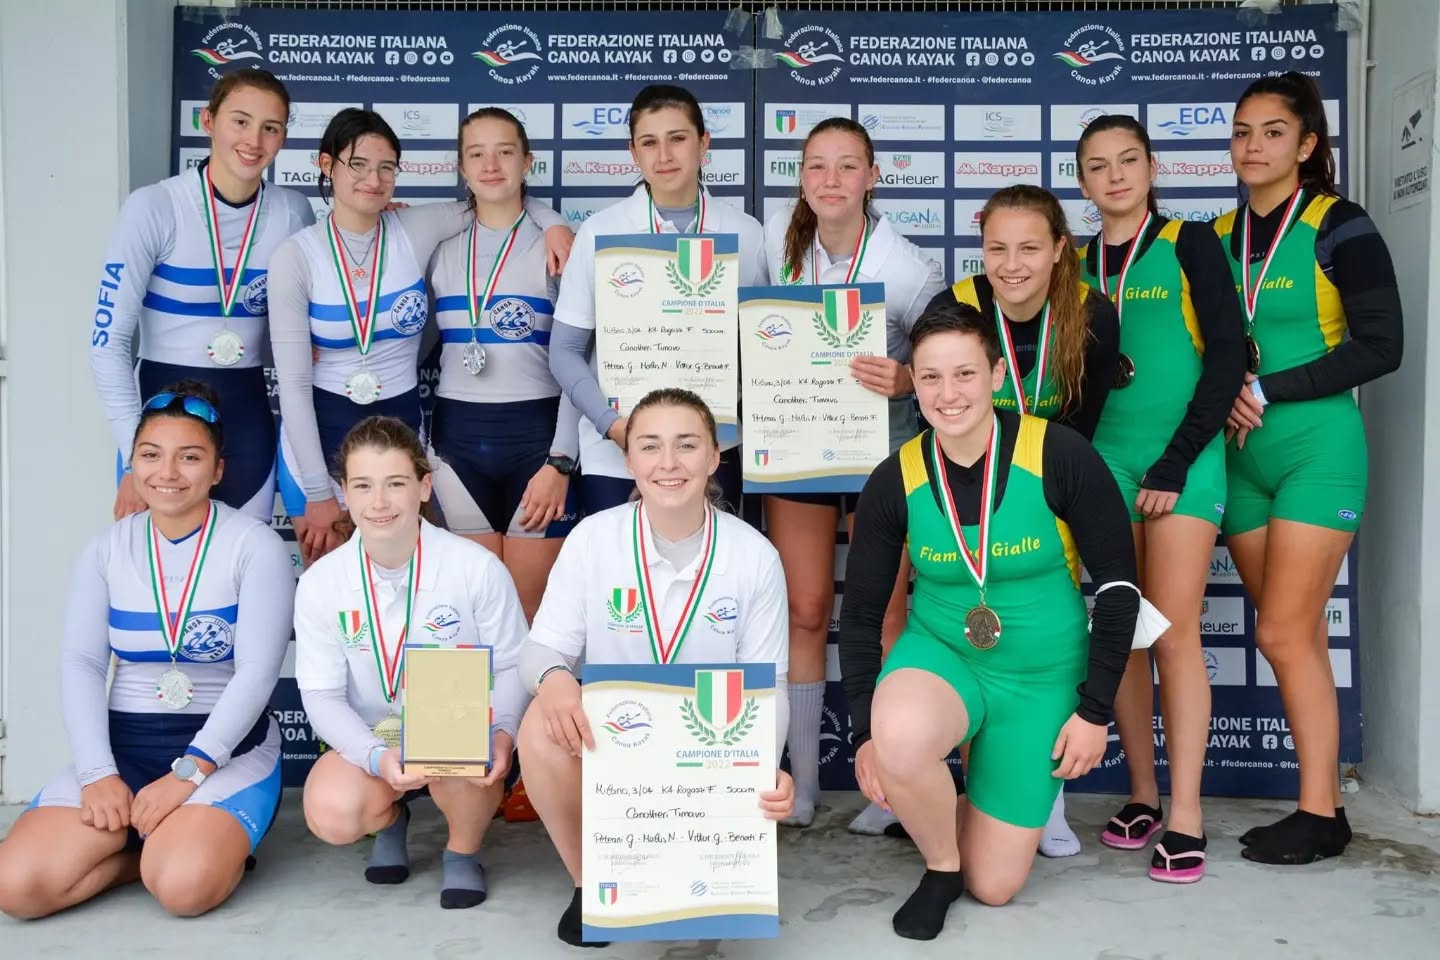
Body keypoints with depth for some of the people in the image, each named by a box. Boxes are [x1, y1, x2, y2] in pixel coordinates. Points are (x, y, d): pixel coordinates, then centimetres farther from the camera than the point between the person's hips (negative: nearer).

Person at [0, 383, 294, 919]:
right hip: (122, 744, 4)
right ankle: (155, 847, 4)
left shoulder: (256, 547, -7)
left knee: (184, 886, -29)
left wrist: (188, 773, -20)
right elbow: (80, 665, -1)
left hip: (226, 748, -4)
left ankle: (213, 844, 3)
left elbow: (256, 675, -12)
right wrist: (98, 773, -13)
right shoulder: (107, 549, 6)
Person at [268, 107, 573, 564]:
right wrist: (318, 492, -12)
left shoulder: (416, 230, -5)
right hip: (319, 431, -1)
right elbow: (293, 383, -10)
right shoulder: (295, 256, -9)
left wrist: (552, 220, -9)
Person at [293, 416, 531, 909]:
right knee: (331, 815, -28)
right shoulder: (320, 583, -9)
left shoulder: (477, 566, -15)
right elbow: (322, 695, -8)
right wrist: (378, 757, -26)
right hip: (371, 739, 2)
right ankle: (391, 819, 13)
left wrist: (503, 732, -30)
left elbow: (512, 666, -9)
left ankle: (463, 850, 1)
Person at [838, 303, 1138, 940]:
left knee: (994, 887, 3)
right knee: (899, 738, -37)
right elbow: (860, 613, -2)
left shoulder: (1059, 456, -19)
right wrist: (866, 732, -5)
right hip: (938, 653, 1)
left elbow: (1118, 586, -10)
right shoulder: (895, 481, -12)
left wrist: (1095, 711, -8)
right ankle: (941, 868, -3)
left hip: (1041, 678, 0)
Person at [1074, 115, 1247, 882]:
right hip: (1103, 459, 4)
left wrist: (1176, 464, -11)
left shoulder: (1190, 244, 0)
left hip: (1182, 460, -4)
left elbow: (1229, 355, -6)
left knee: (1174, 633, -7)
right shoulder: (1077, 265, 11)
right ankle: (1142, 795, 16)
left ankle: (1185, 817, -1)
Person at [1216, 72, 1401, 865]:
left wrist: (1266, 390, -14)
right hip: (1243, 456, 5)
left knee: (1284, 635, -8)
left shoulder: (1338, 227, -5)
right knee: (1299, 639, 8)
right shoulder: (1219, 236, 10)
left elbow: (1380, 347, -12)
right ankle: (1321, 806, 15)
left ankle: (1318, 815, 5)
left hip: (1317, 451, -5)